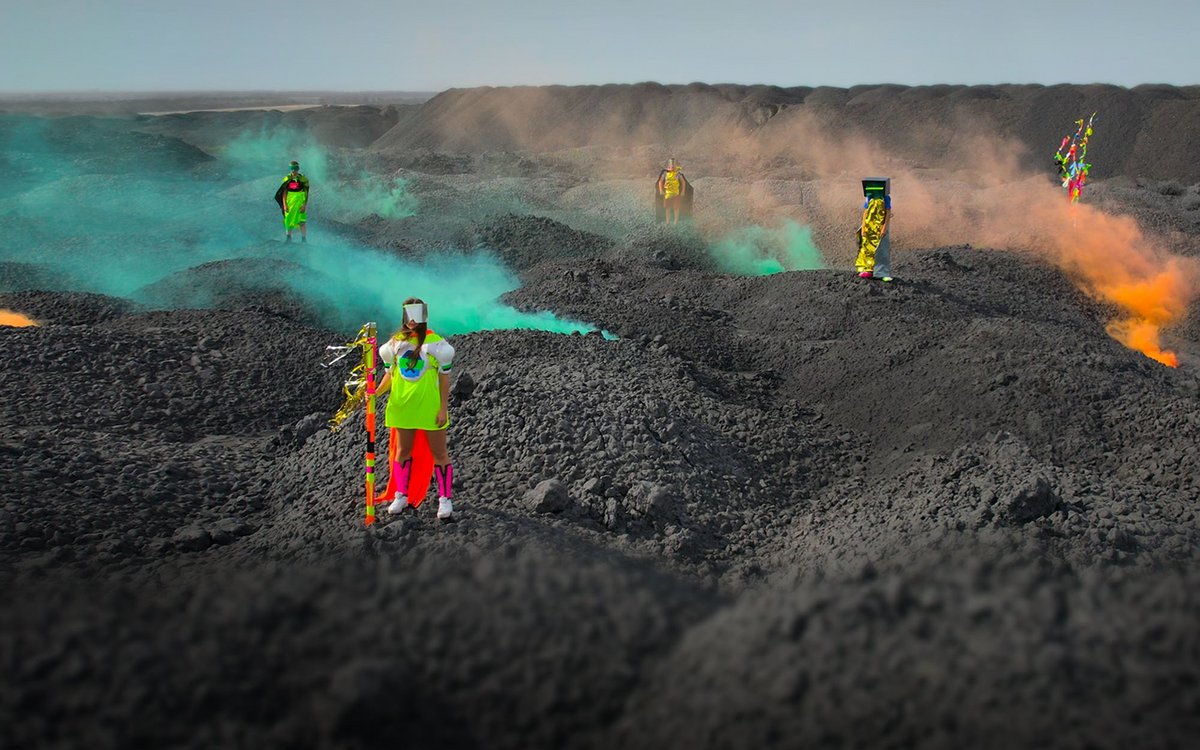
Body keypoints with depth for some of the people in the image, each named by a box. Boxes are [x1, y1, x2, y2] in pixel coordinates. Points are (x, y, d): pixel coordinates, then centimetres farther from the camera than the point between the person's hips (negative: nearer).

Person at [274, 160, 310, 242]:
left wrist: (304, 205, -9)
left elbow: (306, 194, -1)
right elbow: (284, 193, 6)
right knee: (288, 221, 6)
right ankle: (289, 238, 17)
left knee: (302, 222, -8)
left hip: (300, 203, -2)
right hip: (289, 203, 2)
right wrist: (284, 205, -3)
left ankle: (304, 239, -4)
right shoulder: (287, 179, 5)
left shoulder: (303, 179, -1)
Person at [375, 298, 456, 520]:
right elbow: (390, 374, 11)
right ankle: (400, 496, 24)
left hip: (430, 407, -4)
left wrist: (443, 408, -8)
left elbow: (444, 378, -4)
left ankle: (445, 499, 9)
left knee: (439, 452, 3)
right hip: (402, 405, 4)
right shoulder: (396, 343, 5)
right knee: (403, 450, 13)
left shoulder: (436, 343, -6)